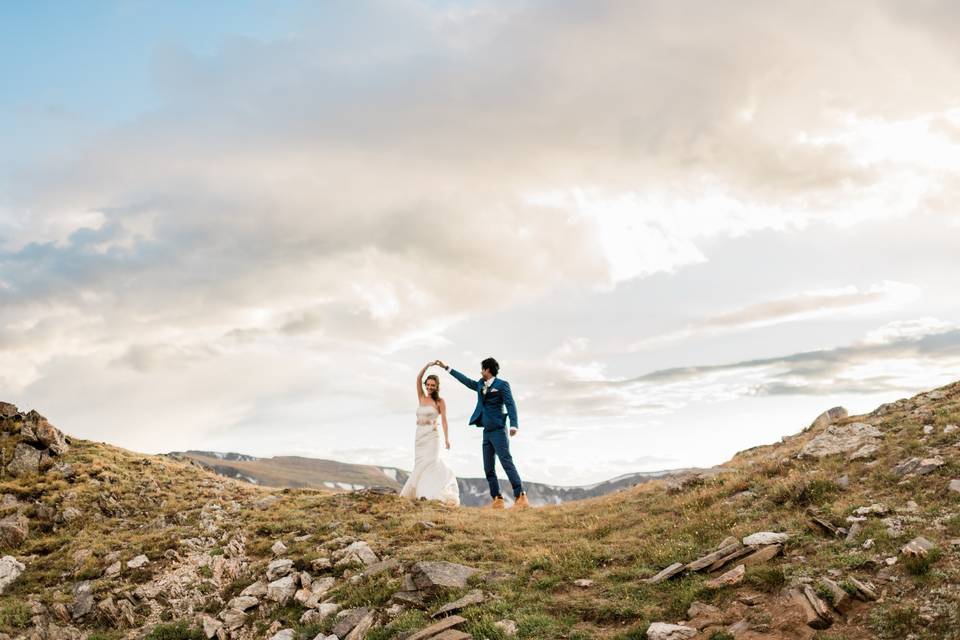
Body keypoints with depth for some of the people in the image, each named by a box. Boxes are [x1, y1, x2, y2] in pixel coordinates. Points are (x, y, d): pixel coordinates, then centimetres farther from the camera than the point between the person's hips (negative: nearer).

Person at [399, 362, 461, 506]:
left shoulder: (440, 401, -1)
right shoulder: (421, 398, 11)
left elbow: (444, 420, -8)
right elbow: (418, 379, 3)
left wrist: (446, 438, -17)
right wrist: (428, 365, -6)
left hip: (431, 435, -5)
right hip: (419, 435, 5)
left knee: (428, 462, -12)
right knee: (420, 463, 5)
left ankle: (430, 493, -11)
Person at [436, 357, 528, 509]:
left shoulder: (502, 384, -6)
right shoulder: (480, 384, 16)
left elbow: (510, 404, -14)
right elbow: (466, 380, 27)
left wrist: (514, 425, -26)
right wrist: (447, 368, 30)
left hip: (498, 430, -8)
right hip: (487, 432, 8)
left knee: (507, 462, -16)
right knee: (488, 468, 5)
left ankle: (521, 497, -18)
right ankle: (497, 500, 7)